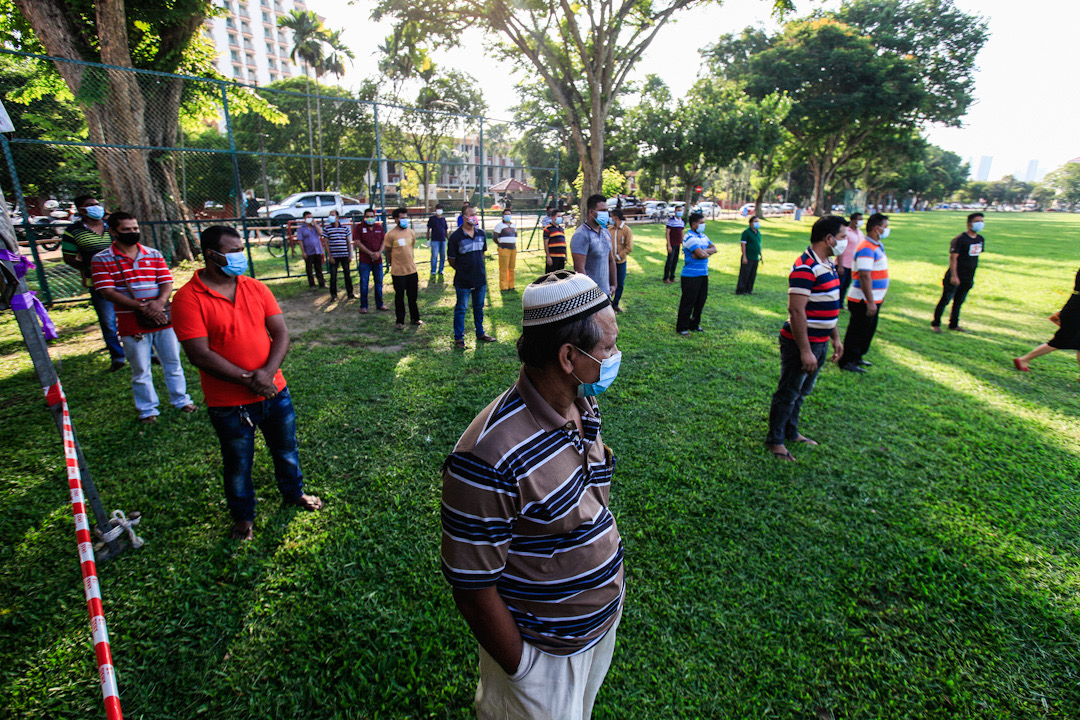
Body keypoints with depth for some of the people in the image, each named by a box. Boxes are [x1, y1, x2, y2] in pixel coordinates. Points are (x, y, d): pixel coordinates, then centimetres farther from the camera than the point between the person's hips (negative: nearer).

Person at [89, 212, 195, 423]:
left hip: (163, 318, 2)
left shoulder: (154, 255, 7)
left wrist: (160, 302, -19)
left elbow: (167, 282, 2)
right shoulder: (101, 260, -2)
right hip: (132, 324, -2)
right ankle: (147, 409, 22)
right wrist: (142, 307, -20)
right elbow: (107, 292, -10)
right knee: (141, 370, 8)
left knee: (173, 363, 13)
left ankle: (181, 400, 29)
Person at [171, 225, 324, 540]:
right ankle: (243, 517, 38)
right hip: (229, 403, -4)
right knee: (238, 464, 15)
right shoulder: (188, 298, -14)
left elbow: (281, 332, -3)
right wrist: (247, 380, -21)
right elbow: (199, 354, -19)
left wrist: (268, 372, -18)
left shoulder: (255, 287, 1)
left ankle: (294, 493, 46)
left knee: (286, 449, 21)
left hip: (274, 391, 4)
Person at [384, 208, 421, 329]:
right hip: (398, 271, -4)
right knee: (399, 297, 7)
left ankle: (415, 318, 28)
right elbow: (387, 252, -1)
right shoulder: (390, 234, -11)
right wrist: (393, 263, 9)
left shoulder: (411, 232, 5)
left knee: (413, 296, 13)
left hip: (412, 269, 4)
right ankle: (400, 321, 18)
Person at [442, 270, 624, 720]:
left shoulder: (584, 408, -8)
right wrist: (520, 670, -13)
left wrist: (609, 594, 13)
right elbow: (473, 589, -25)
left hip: (604, 620, 7)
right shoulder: (490, 456, -36)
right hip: (546, 652, -7)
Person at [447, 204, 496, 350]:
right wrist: (461, 270, 3)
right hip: (463, 281, -5)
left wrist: (478, 267, 11)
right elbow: (451, 259, -4)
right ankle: (459, 338, 15)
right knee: (461, 309, 4)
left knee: (479, 307, 17)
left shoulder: (481, 234, 4)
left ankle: (480, 333, 33)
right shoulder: (456, 236, -11)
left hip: (480, 278, 5)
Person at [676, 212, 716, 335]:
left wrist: (704, 251, -11)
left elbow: (714, 249, 6)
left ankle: (694, 325, 26)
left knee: (701, 301, 13)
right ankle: (682, 328, 8)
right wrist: (708, 252, -1)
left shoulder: (703, 236, 14)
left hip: (703, 274, 8)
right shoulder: (690, 237, -13)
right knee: (688, 302, -2)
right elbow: (701, 254, -22)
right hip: (691, 275, -8)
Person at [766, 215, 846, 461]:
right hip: (802, 343, -9)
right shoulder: (805, 268, -21)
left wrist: (835, 337, 19)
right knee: (788, 393, 4)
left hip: (820, 342, 10)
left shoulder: (827, 265, 10)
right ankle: (775, 440, 18)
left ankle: (791, 432, 36)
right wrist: (805, 351, -26)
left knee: (802, 391, 21)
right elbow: (796, 311, -26)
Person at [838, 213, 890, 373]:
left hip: (873, 299, 10)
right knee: (857, 331, -1)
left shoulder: (878, 246, 13)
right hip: (863, 301, -10)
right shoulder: (866, 249, -20)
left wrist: (880, 295, 24)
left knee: (868, 330, 18)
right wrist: (870, 302, -27)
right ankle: (846, 362, 9)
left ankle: (856, 358, 31)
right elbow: (865, 276, -26)